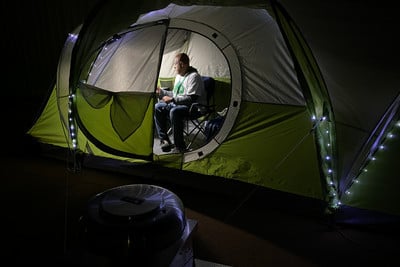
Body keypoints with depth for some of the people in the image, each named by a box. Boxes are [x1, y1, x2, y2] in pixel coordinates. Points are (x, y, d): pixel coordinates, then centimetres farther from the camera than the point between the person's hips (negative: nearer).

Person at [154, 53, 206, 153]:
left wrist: (172, 99, -24)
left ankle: (180, 146, -27)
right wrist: (162, 92, 18)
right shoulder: (179, 76, 14)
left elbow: (191, 98, -23)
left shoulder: (194, 77, -15)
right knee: (157, 107, -3)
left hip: (194, 107, -10)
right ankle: (164, 140, -5)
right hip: (178, 104, 10)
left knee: (174, 111, -37)